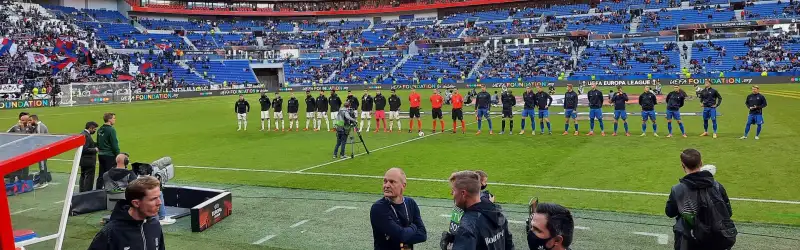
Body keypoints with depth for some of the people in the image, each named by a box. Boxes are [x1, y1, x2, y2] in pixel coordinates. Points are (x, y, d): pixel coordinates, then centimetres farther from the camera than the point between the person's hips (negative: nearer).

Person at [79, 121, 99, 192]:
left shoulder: (83, 133, 12)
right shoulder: (86, 135, -20)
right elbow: (85, 149, -25)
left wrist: (96, 144, 5)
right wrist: (95, 149, -15)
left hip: (83, 161, 11)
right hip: (88, 161, -11)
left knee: (83, 177, 18)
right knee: (89, 178, -5)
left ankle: (81, 192, 27)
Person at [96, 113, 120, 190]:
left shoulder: (100, 130, 10)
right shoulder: (111, 130, -15)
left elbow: (98, 143, 17)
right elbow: (114, 145, -15)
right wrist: (118, 155, -11)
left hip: (101, 155, 8)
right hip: (109, 155, -8)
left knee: (101, 175, 14)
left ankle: (98, 189, 18)